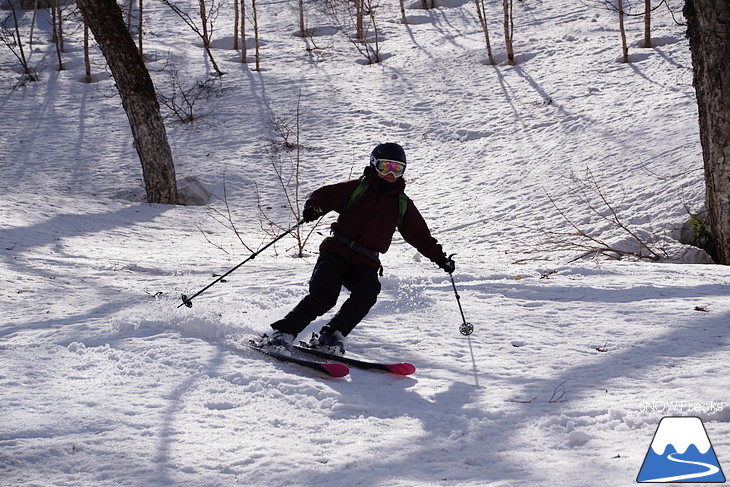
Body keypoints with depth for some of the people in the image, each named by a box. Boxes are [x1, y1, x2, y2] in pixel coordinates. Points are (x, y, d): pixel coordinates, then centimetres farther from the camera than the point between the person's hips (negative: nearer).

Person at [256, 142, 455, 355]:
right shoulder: (357, 188, 8)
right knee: (323, 295, -23)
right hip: (336, 252, -2)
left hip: (365, 264, 3)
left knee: (368, 291, -29)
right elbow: (325, 195, 2)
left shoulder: (402, 204, 16)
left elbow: (421, 236, 22)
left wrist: (439, 257, 13)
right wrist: (313, 206, -20)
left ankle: (331, 336, -22)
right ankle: (283, 333, -16)